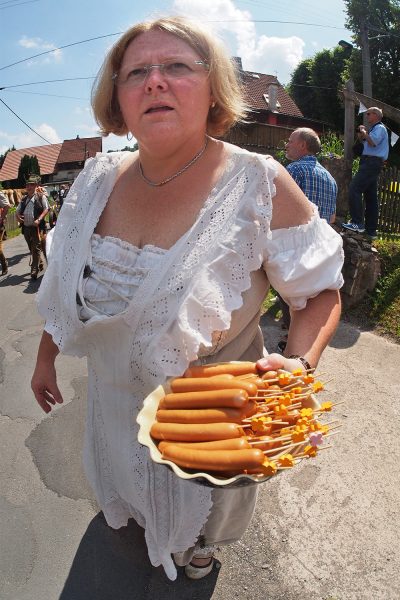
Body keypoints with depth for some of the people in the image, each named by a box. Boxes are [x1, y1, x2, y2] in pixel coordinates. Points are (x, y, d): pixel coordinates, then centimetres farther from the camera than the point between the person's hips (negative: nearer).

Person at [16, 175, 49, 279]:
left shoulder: (41, 197, 0)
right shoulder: (24, 199, 18)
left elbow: (46, 209, -7)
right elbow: (18, 210, 24)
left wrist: (39, 220, -20)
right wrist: (18, 216, 0)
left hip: (37, 227, -7)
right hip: (26, 227, 7)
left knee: (36, 249, -9)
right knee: (32, 249, 15)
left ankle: (34, 271, -9)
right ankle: (40, 265, 31)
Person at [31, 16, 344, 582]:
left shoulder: (260, 186, -24)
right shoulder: (97, 181, -11)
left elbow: (320, 290, -16)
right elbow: (64, 285, 2)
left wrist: (299, 365, -34)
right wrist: (44, 359, 10)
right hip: (116, 402, 4)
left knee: (198, 519, 29)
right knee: (126, 484, 36)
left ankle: (196, 548, 66)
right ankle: (131, 515, 73)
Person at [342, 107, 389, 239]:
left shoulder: (380, 128, -4)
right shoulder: (374, 129, 25)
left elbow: (373, 142, -21)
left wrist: (364, 132, -6)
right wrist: (361, 136, 12)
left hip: (371, 162, -10)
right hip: (371, 163, 10)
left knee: (354, 189, -20)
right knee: (371, 196, 7)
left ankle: (358, 223, -25)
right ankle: (371, 230, 9)